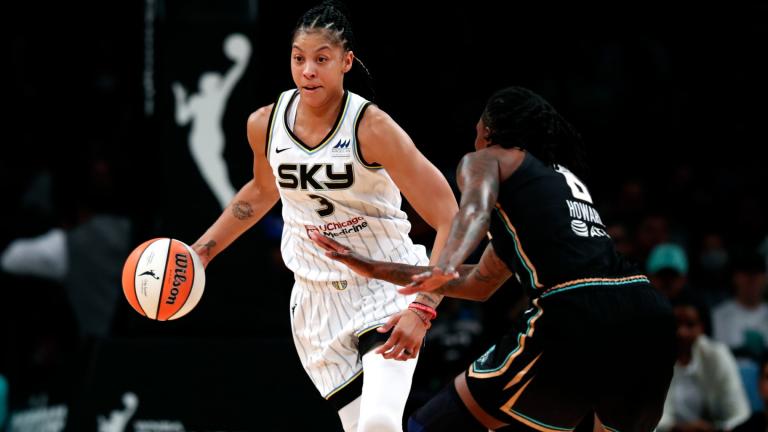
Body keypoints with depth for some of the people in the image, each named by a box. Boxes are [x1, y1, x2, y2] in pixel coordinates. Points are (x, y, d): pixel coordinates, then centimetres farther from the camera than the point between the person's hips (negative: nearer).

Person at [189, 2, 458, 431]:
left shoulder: (371, 128, -19)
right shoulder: (265, 125, -4)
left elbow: (450, 222, -21)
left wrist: (423, 310, -30)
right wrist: (202, 250, 17)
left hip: (386, 288, -4)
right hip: (317, 296, 4)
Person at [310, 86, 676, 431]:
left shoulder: (485, 160, 16)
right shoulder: (566, 178, 36)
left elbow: (475, 209, -11)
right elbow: (478, 284, 41)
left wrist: (444, 267, -30)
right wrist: (376, 269, 44)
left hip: (577, 319, -7)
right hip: (648, 317, 7)